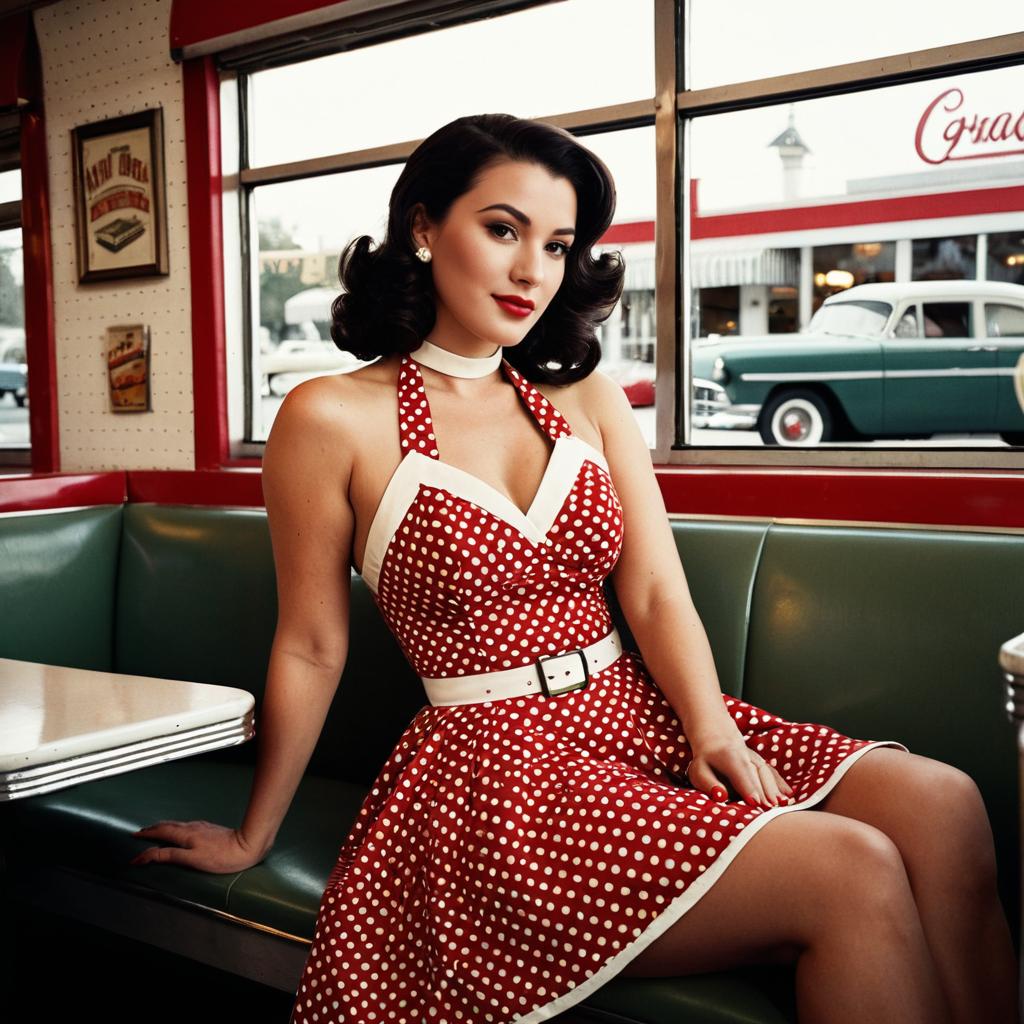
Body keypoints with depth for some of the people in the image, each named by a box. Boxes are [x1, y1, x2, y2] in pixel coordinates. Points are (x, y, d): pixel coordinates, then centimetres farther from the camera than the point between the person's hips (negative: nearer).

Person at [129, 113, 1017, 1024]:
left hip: (639, 717, 6)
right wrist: (253, 839, 10)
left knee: (938, 804, -19)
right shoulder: (332, 420, -4)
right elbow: (311, 650, 3)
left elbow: (657, 591, 4)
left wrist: (713, 728, -14)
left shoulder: (587, 399, 12)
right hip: (498, 761, -5)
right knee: (854, 876, -23)